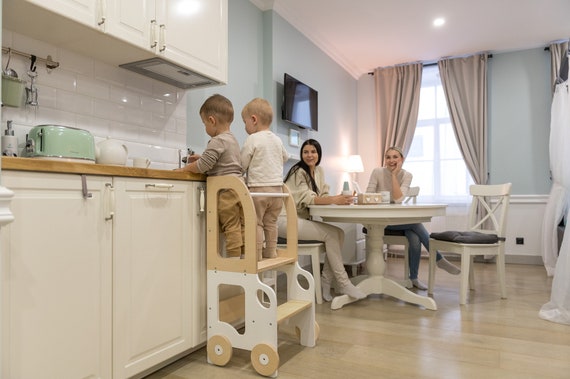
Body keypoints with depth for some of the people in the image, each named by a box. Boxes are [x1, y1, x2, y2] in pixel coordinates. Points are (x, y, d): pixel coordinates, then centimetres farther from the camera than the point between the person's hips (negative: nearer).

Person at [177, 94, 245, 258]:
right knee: (241, 226, 10)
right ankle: (244, 255, 15)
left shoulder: (217, 141, -13)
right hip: (239, 189, 9)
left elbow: (203, 166, -15)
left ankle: (233, 257, 1)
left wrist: (184, 169, 0)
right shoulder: (233, 140, 16)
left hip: (226, 191, -9)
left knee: (231, 226, -4)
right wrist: (201, 158, 21)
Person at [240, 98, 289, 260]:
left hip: (258, 188, -6)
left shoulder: (252, 139, -9)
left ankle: (256, 254, 1)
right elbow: (285, 157, 27)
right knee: (271, 222, 14)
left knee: (256, 223, 0)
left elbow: (242, 165, -8)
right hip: (277, 187, 7)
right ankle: (270, 251, 19)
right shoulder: (277, 140, 10)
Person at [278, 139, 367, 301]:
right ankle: (343, 283, -14)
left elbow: (323, 196, 4)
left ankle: (325, 281, -6)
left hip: (302, 219, 8)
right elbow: (307, 198, -22)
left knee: (339, 233, -12)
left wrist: (340, 199, -19)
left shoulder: (319, 170, 12)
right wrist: (334, 199, -37)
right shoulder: (298, 172, -11)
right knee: (331, 234, -21)